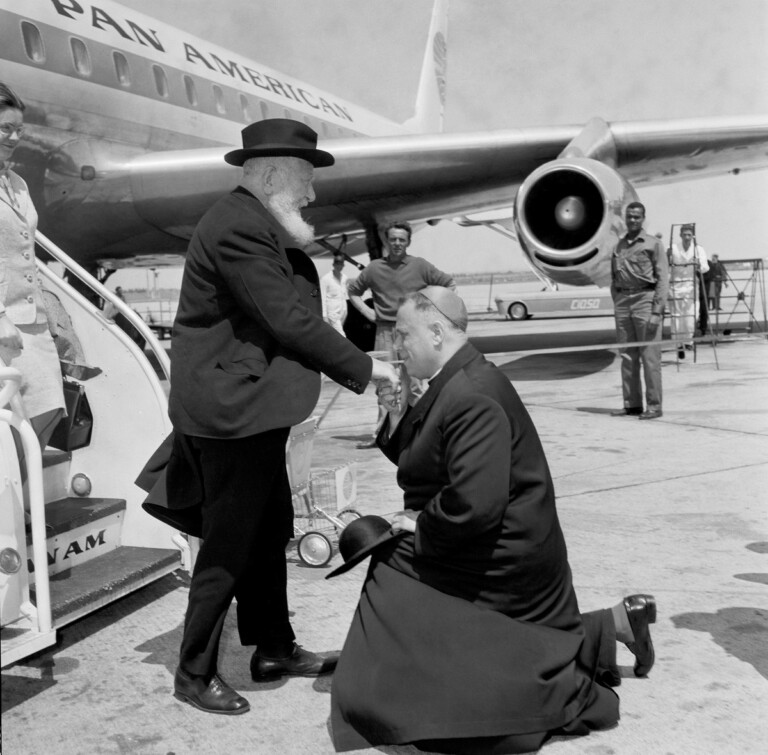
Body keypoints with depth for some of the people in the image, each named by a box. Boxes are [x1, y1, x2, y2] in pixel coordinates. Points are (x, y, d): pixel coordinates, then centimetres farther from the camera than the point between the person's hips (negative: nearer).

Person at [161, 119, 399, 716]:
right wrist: (364, 368, -15)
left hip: (253, 409, 11)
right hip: (232, 412, -11)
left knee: (270, 535, 19)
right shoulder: (238, 227, -20)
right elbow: (290, 320, -22)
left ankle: (274, 648, 34)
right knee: (228, 548, 1)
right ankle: (195, 673, 17)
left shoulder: (257, 224, 13)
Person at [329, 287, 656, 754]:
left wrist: (421, 523, -18)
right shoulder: (455, 383, 6)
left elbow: (474, 504, -34)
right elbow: (416, 458, 14)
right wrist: (396, 413, -1)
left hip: (495, 566, -10)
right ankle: (611, 628, 22)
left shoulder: (470, 396, -27)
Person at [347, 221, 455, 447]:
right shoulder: (374, 268, 6)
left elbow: (449, 285, 7)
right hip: (385, 332, 2)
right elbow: (353, 291, 20)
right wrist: (367, 311, 7)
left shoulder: (420, 266, 1)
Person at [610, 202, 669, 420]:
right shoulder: (618, 246, 15)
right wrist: (617, 306, 7)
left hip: (645, 299, -5)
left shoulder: (653, 244, 1)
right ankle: (631, 403, 13)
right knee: (627, 355, 7)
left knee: (649, 355, -5)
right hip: (622, 301, 5)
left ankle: (654, 405, -1)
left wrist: (657, 311, -13)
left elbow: (662, 279, -5)